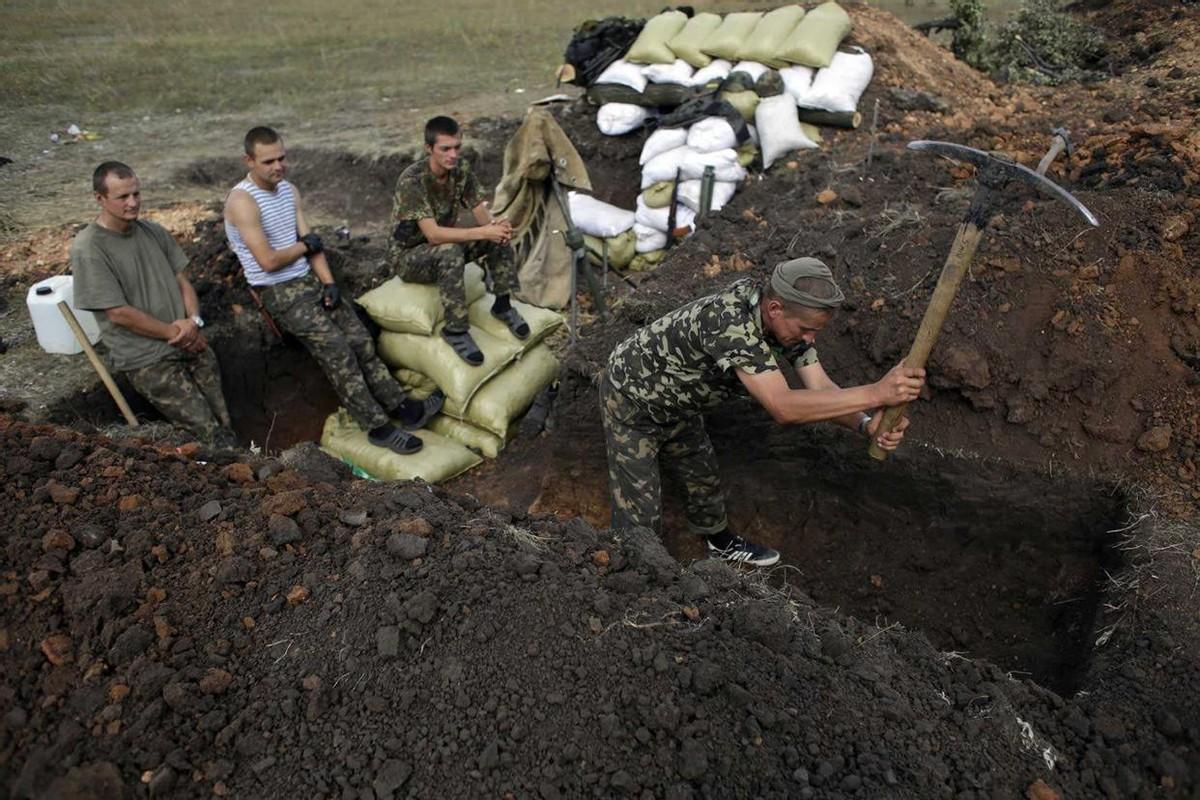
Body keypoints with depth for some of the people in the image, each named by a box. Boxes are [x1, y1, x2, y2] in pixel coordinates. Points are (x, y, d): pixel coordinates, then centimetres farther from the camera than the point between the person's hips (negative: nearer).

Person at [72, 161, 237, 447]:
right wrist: (176, 333, -9)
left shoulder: (154, 231, 6)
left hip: (191, 344, 6)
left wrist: (194, 321, -8)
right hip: (147, 360, -5)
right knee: (215, 435, -9)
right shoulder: (88, 249, -13)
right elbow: (119, 313, -14)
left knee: (227, 423, 2)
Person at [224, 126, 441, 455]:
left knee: (361, 340, -5)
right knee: (337, 349, -19)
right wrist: (306, 245, -3)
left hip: (310, 281, 7)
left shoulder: (289, 191, 10)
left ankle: (402, 407, -2)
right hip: (278, 292, -7)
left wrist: (329, 282, -5)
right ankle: (378, 427, -15)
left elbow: (312, 243, 8)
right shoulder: (242, 201, -14)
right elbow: (268, 261, -19)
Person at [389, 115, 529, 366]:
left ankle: (503, 305, -1)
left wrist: (495, 225, -31)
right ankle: (455, 330, -27)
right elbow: (433, 234, -36)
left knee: (499, 234, -14)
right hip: (409, 255, -6)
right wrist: (483, 233, -41)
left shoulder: (461, 168, -8)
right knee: (450, 252, -38)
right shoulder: (412, 181, -29)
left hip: (445, 243, 6)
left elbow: (480, 210, -7)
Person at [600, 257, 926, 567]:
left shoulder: (785, 319, -14)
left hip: (676, 405, 8)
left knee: (703, 476, 24)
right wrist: (876, 393, -50)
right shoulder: (730, 321, -42)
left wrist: (867, 423, -37)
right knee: (640, 514, -3)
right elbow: (783, 407, -48)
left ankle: (720, 542, 50)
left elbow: (821, 388, -17)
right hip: (632, 402, -8)